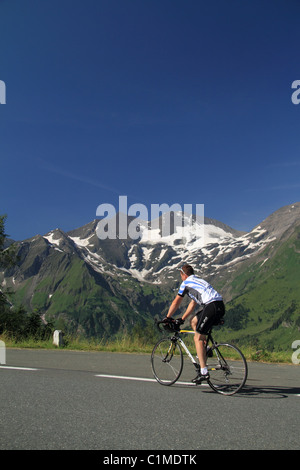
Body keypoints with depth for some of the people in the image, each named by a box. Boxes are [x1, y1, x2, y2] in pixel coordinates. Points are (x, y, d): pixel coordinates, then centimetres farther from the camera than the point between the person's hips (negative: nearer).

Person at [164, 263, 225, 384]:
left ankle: (204, 372, -7)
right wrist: (182, 319, 38)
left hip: (212, 306, -8)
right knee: (194, 321, 25)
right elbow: (193, 304, 35)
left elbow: (176, 302, 12)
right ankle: (205, 348, 19)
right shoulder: (198, 281, 32)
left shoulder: (186, 283, 9)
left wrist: (167, 318, 23)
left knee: (198, 338, -2)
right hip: (221, 306, 8)